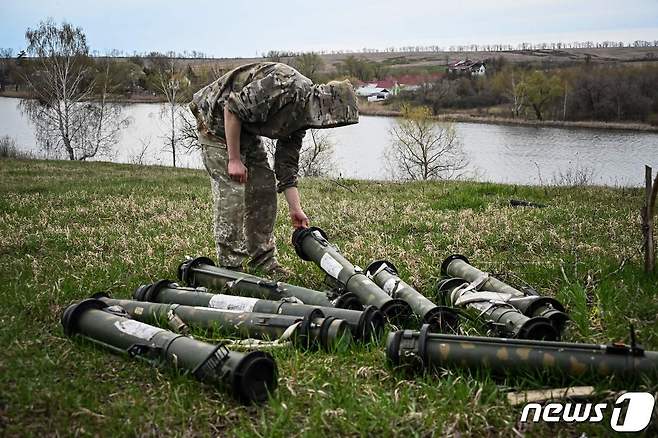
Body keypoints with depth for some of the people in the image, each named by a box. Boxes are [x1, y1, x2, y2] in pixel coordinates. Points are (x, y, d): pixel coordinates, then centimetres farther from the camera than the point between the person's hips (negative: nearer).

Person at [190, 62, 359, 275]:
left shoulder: (302, 114, 1)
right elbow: (232, 107, -28)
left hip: (245, 128, 9)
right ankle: (230, 268, -5)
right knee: (232, 190, -13)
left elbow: (287, 163, 6)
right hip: (217, 119, -9)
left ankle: (264, 261, 15)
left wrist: (295, 209, 3)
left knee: (264, 185, 6)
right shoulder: (285, 84, -29)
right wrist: (234, 159, -24)